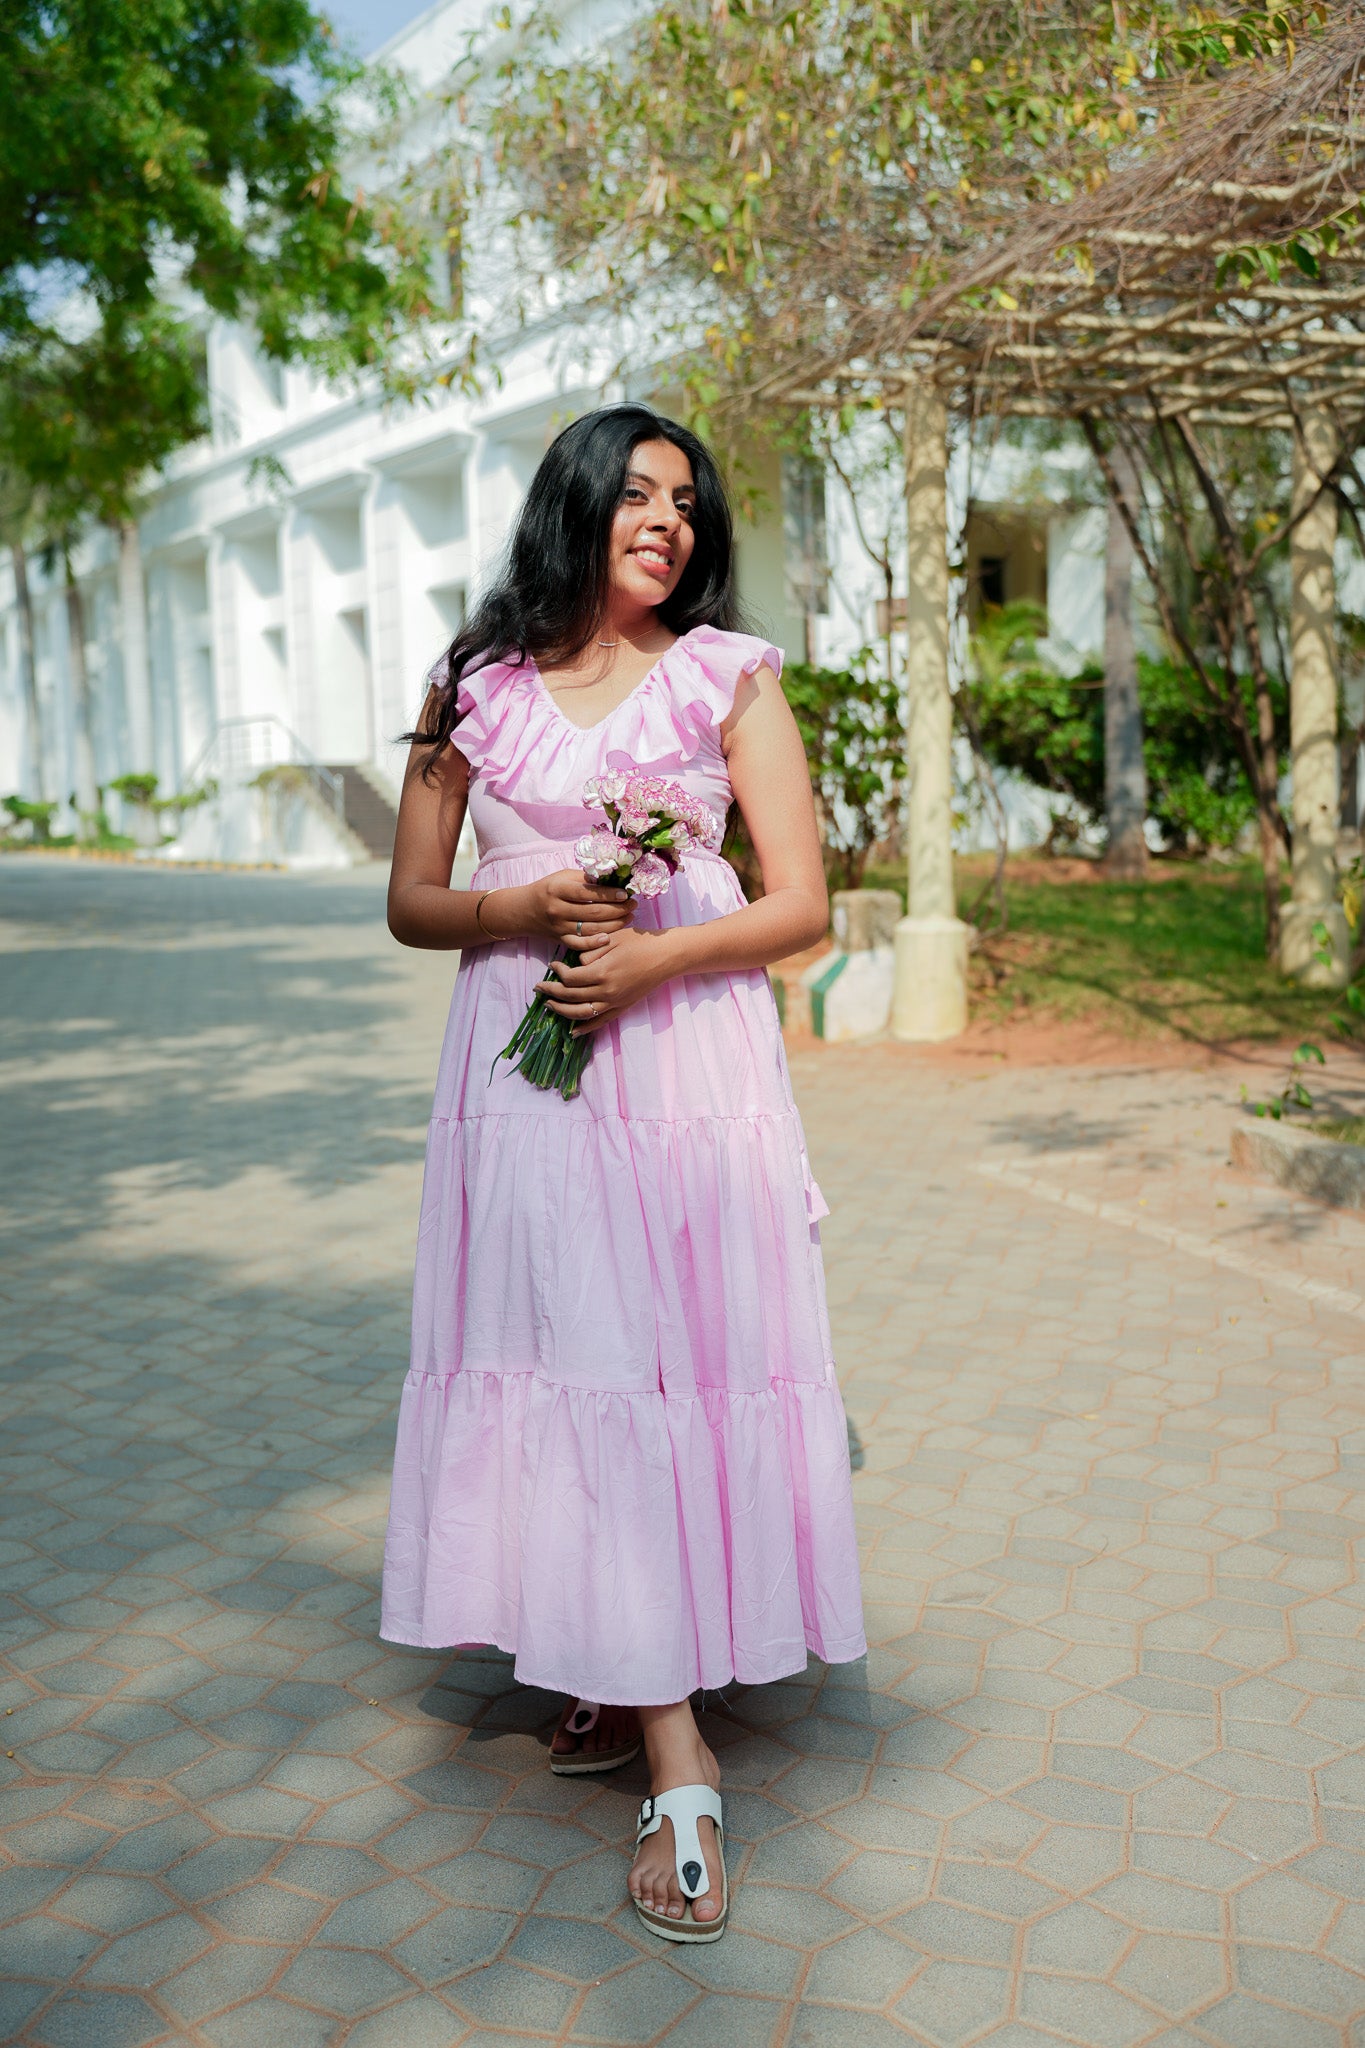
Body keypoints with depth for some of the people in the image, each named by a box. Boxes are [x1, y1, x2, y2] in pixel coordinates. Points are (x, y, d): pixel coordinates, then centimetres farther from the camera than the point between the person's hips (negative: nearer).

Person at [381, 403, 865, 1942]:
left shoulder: (731, 674, 6)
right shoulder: (478, 686, 11)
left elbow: (801, 904, 1)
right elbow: (410, 902, 12)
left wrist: (652, 954, -13)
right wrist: (526, 908, -8)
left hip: (684, 1053, -1)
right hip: (522, 1057, 1)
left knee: (676, 1352, -4)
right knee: (570, 1358, -3)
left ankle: (656, 1684, 12)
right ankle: (674, 1762, 6)